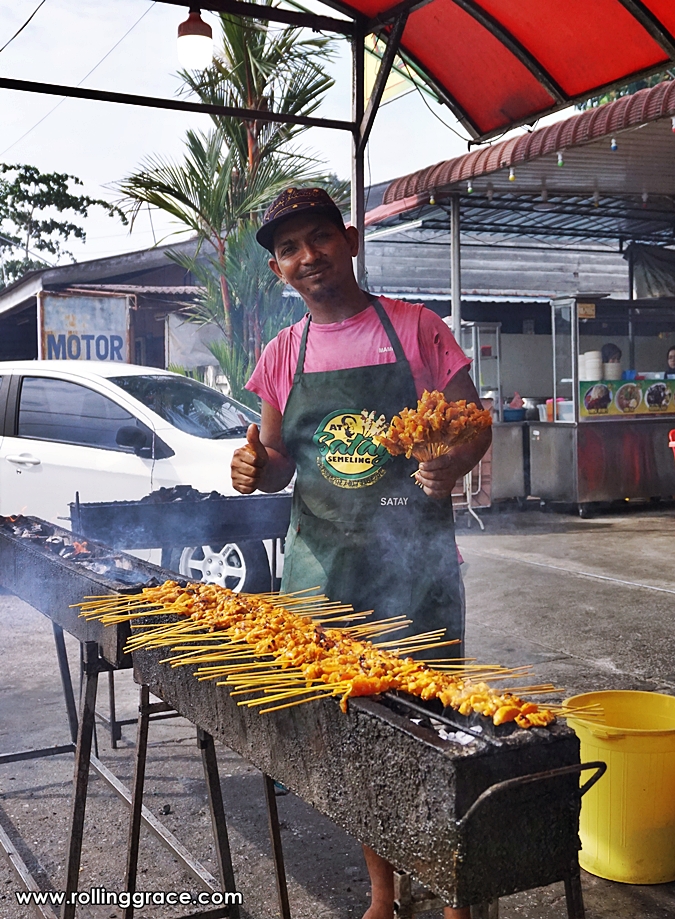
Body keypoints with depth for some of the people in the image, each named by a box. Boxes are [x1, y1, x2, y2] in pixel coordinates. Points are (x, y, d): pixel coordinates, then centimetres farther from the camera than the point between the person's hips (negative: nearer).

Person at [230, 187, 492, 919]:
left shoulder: (414, 328, -1)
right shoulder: (282, 356, 8)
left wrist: (449, 468, -20)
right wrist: (256, 468, -8)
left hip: (415, 557, -3)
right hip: (321, 563, 3)